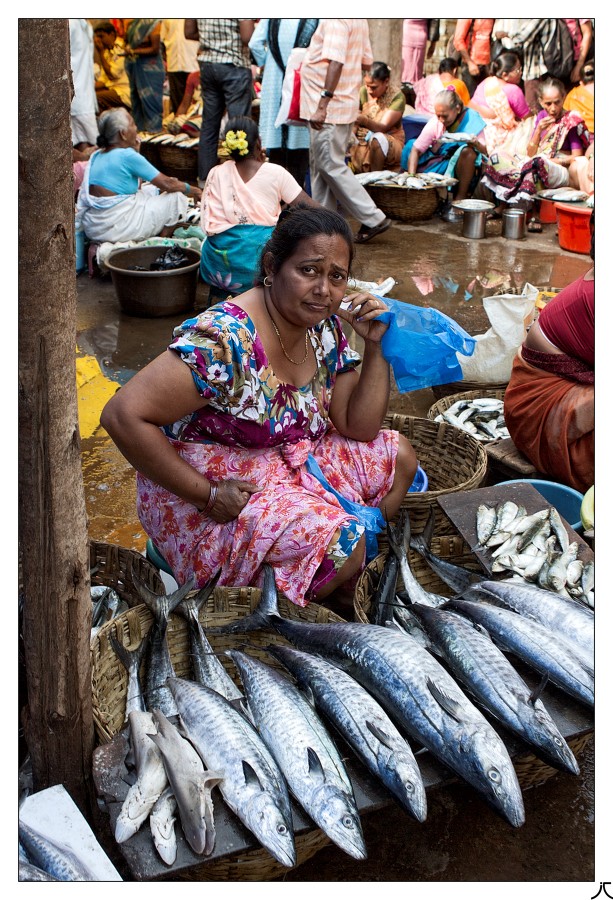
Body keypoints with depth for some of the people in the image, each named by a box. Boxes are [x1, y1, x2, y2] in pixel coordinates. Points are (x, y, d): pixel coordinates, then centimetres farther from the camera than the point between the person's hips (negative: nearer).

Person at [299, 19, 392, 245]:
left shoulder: (336, 19, -16)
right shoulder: (358, 19, 13)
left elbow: (336, 61, -26)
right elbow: (366, 61, 19)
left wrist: (323, 103, -29)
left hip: (330, 107, -10)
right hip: (345, 105, 10)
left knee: (331, 166, -4)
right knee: (320, 165, 15)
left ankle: (373, 219, 2)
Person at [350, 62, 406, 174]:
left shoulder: (397, 96, -13)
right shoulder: (363, 91, -2)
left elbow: (383, 128, -22)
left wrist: (365, 121, -42)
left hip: (389, 143, -4)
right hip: (363, 142, 4)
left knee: (377, 138, -37)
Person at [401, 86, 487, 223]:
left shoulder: (472, 119, -11)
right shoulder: (434, 123, -9)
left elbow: (484, 150, -13)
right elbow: (416, 150, -13)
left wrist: (476, 143, -37)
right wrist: (411, 176, -26)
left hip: (461, 165, -2)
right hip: (439, 165, 2)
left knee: (468, 151, -33)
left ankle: (460, 199, -24)